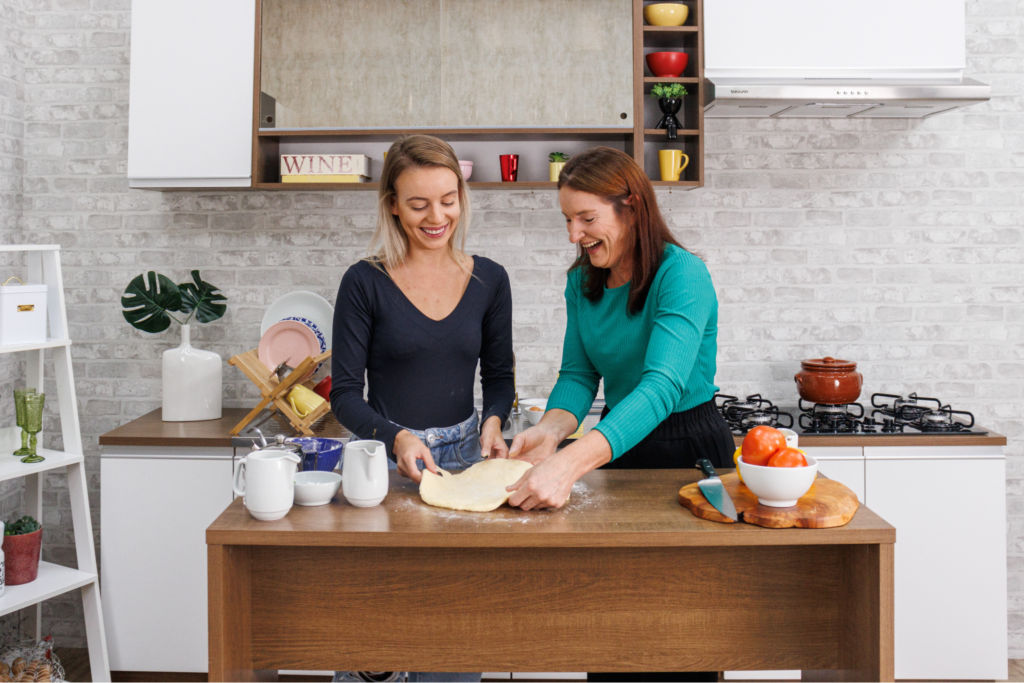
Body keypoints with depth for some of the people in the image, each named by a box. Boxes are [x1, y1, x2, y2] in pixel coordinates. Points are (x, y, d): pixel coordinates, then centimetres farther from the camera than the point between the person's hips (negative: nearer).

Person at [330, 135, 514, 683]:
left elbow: (498, 374, 10)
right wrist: (397, 437, -22)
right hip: (383, 459, -2)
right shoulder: (365, 282, -6)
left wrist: (493, 421, -10)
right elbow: (345, 393, -6)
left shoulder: (488, 280, 2)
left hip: (462, 457, 3)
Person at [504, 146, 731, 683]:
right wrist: (551, 428, -21)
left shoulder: (682, 274, -22)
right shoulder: (582, 282, 1)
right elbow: (578, 374, 3)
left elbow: (662, 386, -35)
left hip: (690, 451, -6)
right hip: (619, 449, 6)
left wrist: (570, 462, -47)